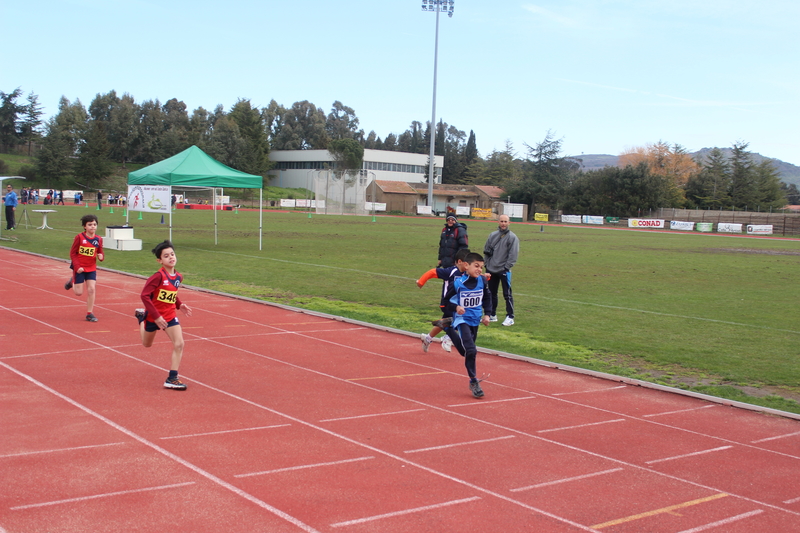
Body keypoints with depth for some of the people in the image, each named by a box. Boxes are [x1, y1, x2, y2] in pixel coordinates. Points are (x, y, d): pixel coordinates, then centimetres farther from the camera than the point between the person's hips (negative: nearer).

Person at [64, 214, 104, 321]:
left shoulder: (98, 239, 0)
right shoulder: (79, 237, -11)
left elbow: (100, 252, 11)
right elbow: (72, 253, -8)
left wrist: (101, 256, -14)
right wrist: (77, 266, -17)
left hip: (91, 268, 3)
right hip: (79, 268, -3)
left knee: (92, 290, -5)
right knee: (79, 293, 2)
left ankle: (89, 313, 7)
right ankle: (72, 281, 36)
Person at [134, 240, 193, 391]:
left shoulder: (178, 277, -3)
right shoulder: (158, 276, -23)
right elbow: (145, 295, -24)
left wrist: (180, 305, -1)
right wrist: (156, 316, -25)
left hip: (170, 315, 4)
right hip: (153, 316, -4)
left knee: (179, 344, -11)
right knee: (147, 344, 21)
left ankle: (172, 379, -3)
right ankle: (141, 317, 50)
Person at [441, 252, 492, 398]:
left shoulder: (482, 281, -4)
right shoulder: (458, 284, -17)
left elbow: (487, 298, 13)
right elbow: (446, 302, -7)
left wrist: (487, 314, 6)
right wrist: (455, 307, -25)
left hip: (476, 320, 6)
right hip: (462, 320, -6)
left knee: (469, 351, 22)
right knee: (471, 351, -20)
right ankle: (473, 381, -6)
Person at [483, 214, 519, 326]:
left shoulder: (512, 237, -6)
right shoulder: (493, 235, 9)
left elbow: (513, 254, -10)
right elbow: (486, 250, 15)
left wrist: (507, 267, -15)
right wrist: (487, 263, 7)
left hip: (504, 271, -6)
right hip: (491, 270, 6)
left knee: (507, 294, -6)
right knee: (491, 293, 13)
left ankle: (510, 317, -3)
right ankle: (492, 315, 24)